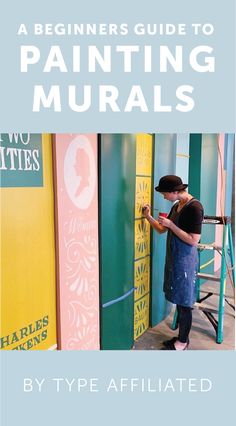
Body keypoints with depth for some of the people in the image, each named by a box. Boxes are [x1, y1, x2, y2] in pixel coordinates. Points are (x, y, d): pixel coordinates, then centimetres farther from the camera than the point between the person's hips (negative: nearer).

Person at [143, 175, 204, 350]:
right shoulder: (176, 206, 9)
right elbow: (162, 229, 15)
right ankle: (182, 337, 31)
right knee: (179, 300, 17)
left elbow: (193, 240, -21)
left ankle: (183, 342, 21)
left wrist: (171, 225, -20)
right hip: (173, 258, 9)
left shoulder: (194, 207, -18)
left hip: (185, 260, -8)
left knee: (184, 303, 5)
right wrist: (148, 216, 2)